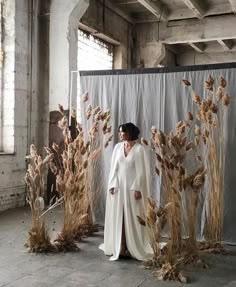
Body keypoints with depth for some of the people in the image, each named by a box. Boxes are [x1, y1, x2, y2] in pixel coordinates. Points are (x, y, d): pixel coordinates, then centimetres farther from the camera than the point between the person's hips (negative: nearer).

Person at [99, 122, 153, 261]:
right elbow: (114, 168, 8)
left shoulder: (139, 148, -6)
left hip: (132, 187, -4)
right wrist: (112, 185, 0)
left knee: (132, 218, 1)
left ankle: (133, 248, 11)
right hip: (118, 186, 5)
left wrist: (138, 188, -14)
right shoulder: (118, 147, 8)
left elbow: (142, 170, -8)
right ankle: (120, 248, 13)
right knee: (118, 217, 5)